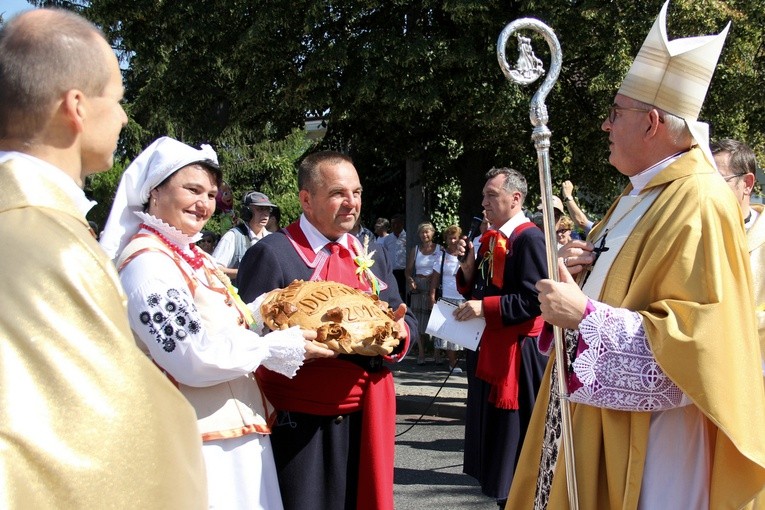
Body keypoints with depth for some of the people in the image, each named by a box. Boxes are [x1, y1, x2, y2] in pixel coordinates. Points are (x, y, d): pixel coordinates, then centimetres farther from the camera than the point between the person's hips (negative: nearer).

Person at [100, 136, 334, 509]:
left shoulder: (190, 255, 11)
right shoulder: (147, 264, -18)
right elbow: (196, 359, -24)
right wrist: (279, 348, -16)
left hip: (236, 431, 9)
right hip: (204, 445, -9)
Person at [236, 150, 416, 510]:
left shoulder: (371, 257, 13)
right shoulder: (271, 254, -8)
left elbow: (406, 321, 12)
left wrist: (398, 329, -11)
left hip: (365, 421, 6)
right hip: (300, 426, -6)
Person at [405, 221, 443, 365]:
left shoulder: (440, 249, 4)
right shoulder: (415, 250, 12)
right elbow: (408, 270, 11)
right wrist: (410, 280, -9)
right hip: (419, 288, 2)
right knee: (420, 321, 2)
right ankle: (421, 352, 9)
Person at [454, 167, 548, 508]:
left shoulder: (528, 238, -14)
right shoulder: (491, 239, 13)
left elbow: (535, 299, -22)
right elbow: (476, 289, 18)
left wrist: (486, 308, -22)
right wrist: (468, 268, 0)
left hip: (515, 353, -9)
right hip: (488, 349, 10)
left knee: (514, 443, 0)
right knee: (492, 437, 16)